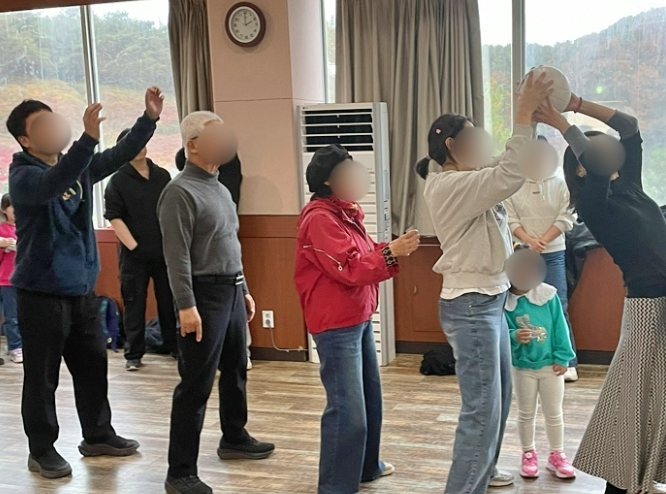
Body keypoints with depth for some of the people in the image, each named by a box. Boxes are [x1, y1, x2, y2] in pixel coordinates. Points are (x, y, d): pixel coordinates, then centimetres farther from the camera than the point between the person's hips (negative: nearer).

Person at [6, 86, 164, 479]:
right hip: (42, 291, -7)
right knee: (42, 375, 1)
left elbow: (121, 155, 7)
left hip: (81, 288, 7)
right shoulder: (23, 176, -14)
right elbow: (52, 185, -35)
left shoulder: (77, 166, 7)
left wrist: (150, 118, -6)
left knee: (93, 364, 16)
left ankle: (98, 435, 30)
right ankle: (42, 450, 14)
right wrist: (88, 138, -46)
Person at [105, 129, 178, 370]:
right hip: (134, 254, -3)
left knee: (169, 301, 9)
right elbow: (114, 217, -7)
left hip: (165, 251, 3)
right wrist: (133, 246, -13)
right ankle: (133, 354, 8)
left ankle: (172, 345, 22)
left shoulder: (163, 176, 9)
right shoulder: (118, 181, -3)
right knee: (134, 304, 1)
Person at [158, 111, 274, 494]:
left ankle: (235, 439, 40)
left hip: (231, 291, 9)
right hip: (205, 294, -9)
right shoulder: (181, 192, -14)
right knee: (196, 385, -6)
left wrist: (243, 290, 20)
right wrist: (186, 306, -23)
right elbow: (177, 256, -19)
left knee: (236, 370, 21)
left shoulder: (219, 188, 14)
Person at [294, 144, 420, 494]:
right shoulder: (320, 218, -17)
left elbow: (365, 259, 13)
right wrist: (390, 252, -21)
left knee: (369, 397, 20)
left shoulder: (345, 213, 15)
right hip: (336, 324, -11)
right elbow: (348, 269, -22)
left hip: (358, 318, 11)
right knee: (347, 408, -8)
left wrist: (393, 251, -3)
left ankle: (367, 466, 36)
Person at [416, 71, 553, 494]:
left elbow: (506, 173, 10)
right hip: (470, 308, -10)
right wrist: (524, 116, -25)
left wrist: (533, 115, 0)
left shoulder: (466, 183, 12)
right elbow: (511, 177, -28)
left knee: (499, 395, 21)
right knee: (483, 408, -9)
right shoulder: (450, 185, -18)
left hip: (488, 301, 10)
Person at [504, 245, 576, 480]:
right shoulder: (506, 301, -13)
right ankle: (528, 454, 31)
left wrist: (562, 357, -7)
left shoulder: (548, 295, -11)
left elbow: (560, 328, -6)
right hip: (522, 367, 0)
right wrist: (514, 337, -32)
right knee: (526, 414, 15)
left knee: (554, 414, 13)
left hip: (550, 365, 0)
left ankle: (556, 455, 28)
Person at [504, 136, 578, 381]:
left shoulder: (560, 183, 2)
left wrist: (543, 240, -14)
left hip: (554, 254, -1)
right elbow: (511, 220, -2)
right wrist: (529, 241, -17)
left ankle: (569, 362, 0)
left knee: (558, 305, -4)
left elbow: (565, 218, -3)